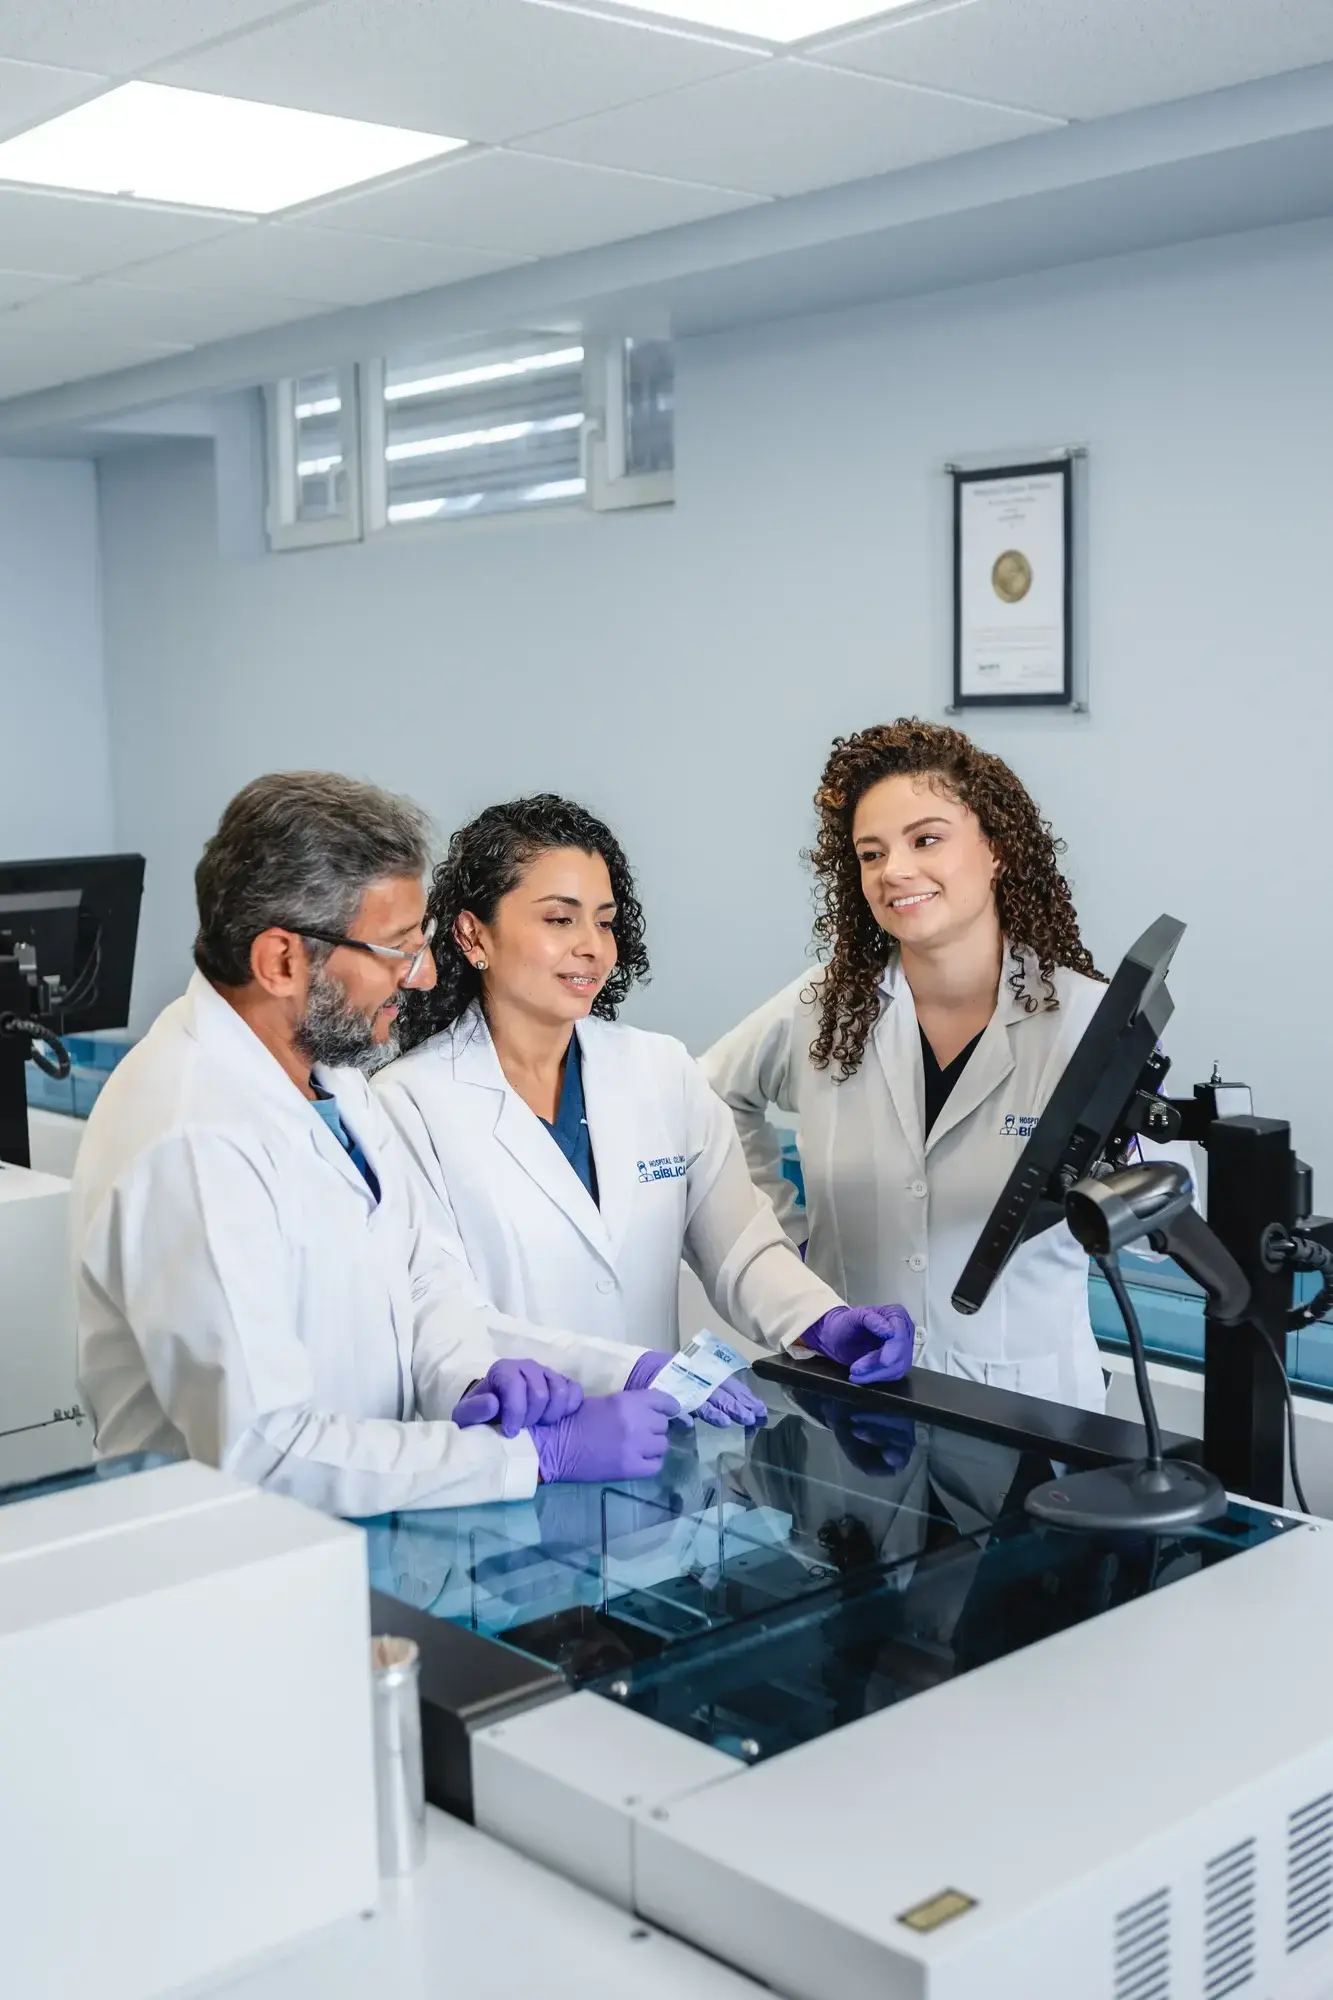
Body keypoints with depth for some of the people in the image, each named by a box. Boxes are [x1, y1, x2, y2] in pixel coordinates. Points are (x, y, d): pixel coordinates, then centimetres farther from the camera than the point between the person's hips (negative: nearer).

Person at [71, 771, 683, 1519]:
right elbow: (260, 1450, -26)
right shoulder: (192, 1143, -24)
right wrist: (535, 1453, -24)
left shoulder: (328, 1068, 3)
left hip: (377, 1512, 7)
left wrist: (472, 1378, -11)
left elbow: (423, 1264, 9)